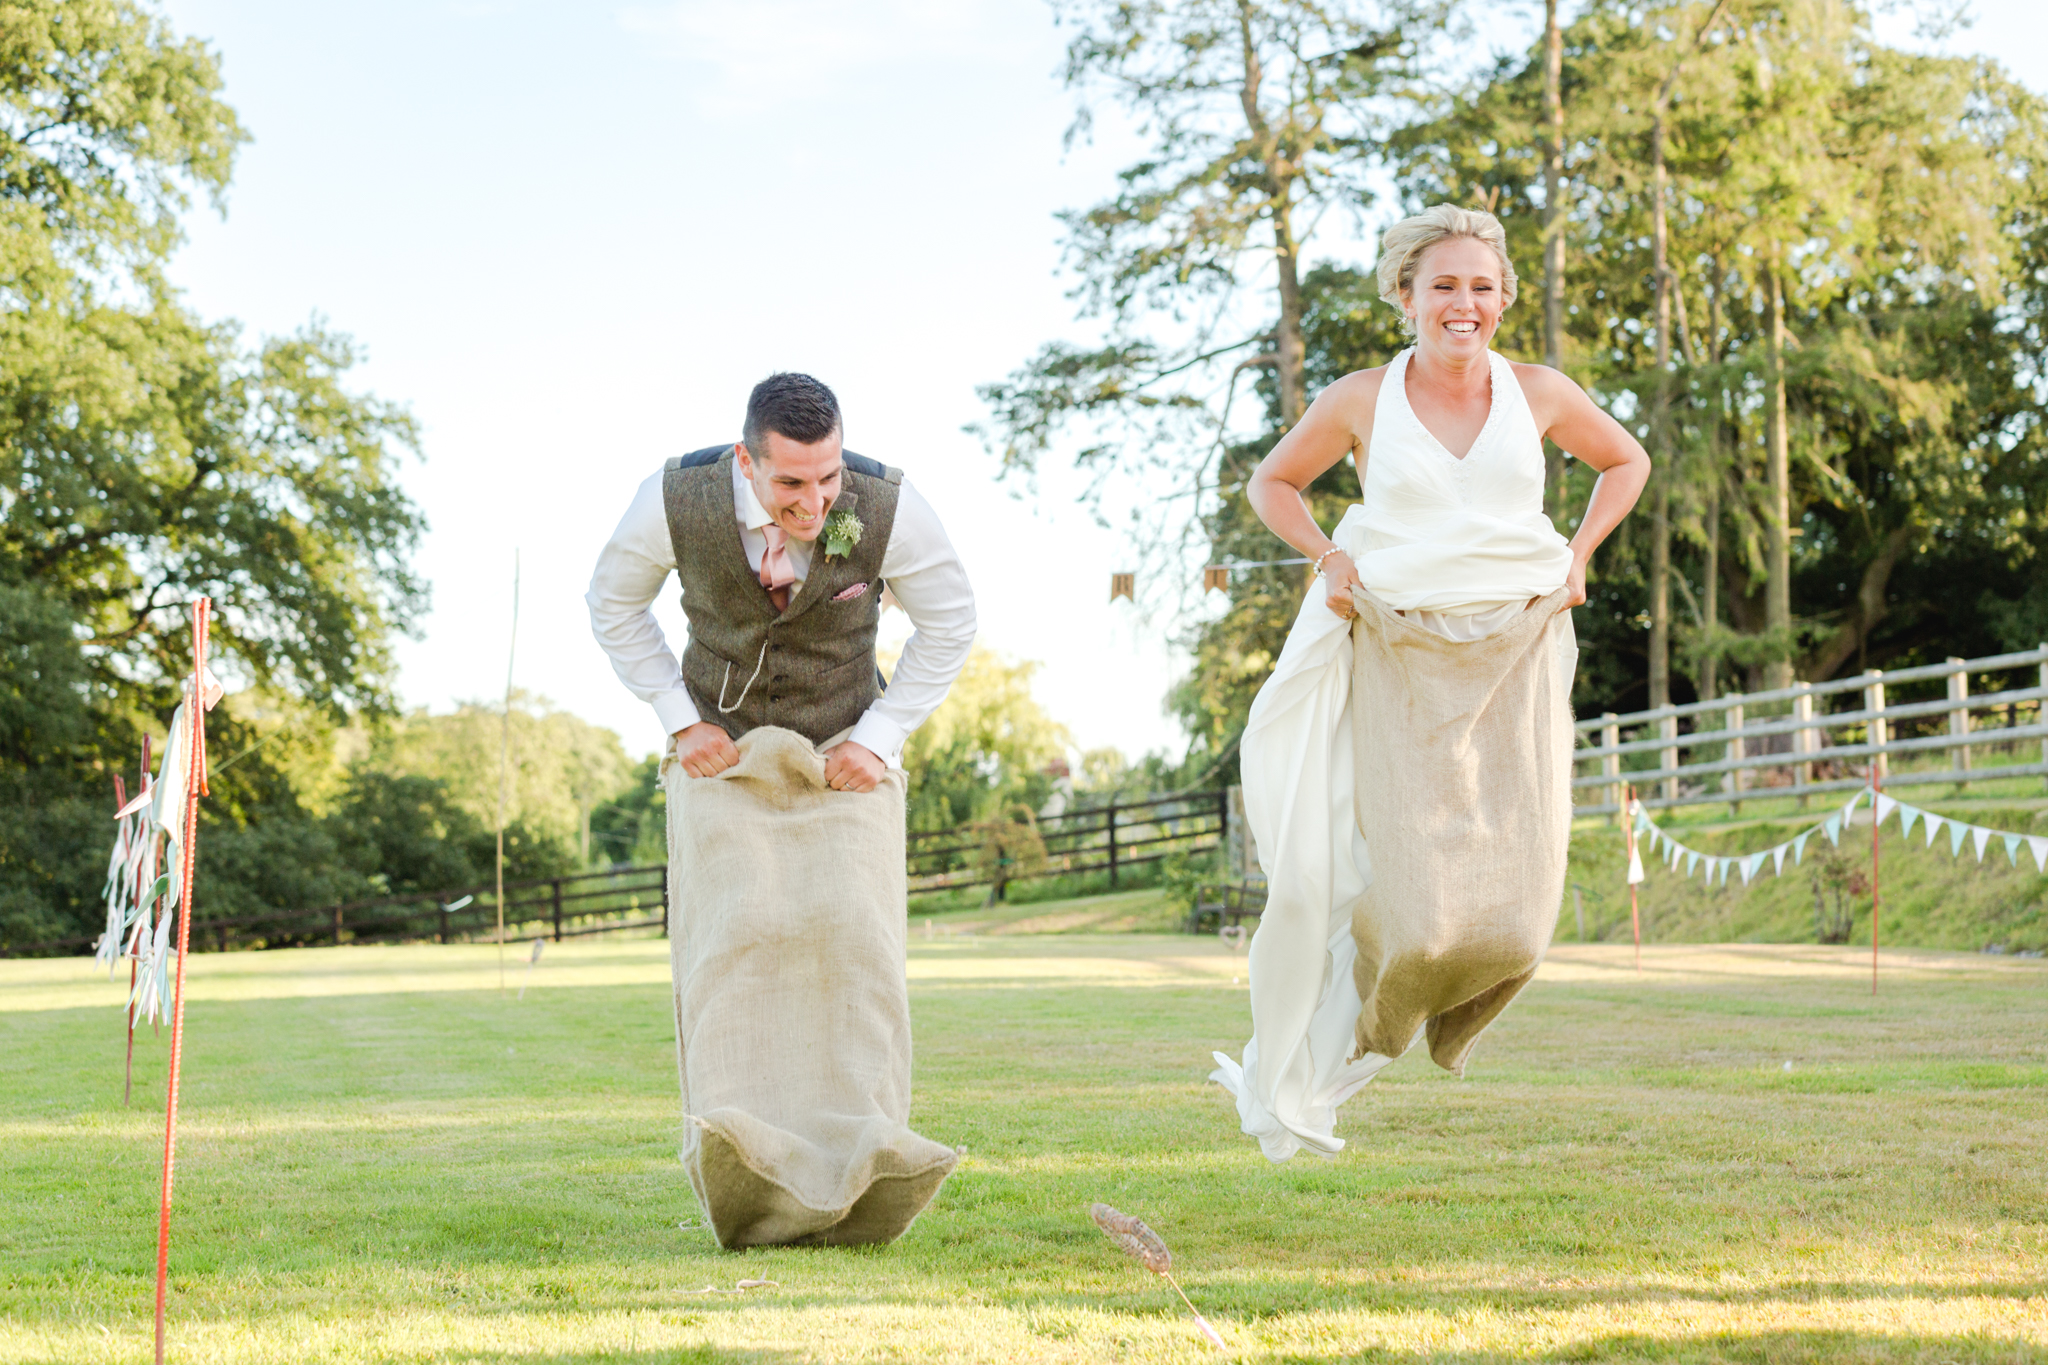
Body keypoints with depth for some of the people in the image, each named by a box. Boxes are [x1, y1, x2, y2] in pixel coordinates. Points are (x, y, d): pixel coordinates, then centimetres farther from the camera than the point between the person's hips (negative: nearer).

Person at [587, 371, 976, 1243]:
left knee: (851, 934, -18)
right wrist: (679, 720, -8)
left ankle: (862, 1164, -24)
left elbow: (950, 622, -4)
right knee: (735, 935, -19)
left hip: (843, 755, 0)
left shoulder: (889, 507, -22)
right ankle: (741, 1157, -29)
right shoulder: (675, 499, -21)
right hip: (721, 749, 0)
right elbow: (613, 603, -1)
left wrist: (880, 740, -11)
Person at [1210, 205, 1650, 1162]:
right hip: (1398, 663, -2)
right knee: (1409, 897, -12)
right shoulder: (1361, 401, -1)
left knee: (1512, 914, -5)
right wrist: (1330, 559, -1)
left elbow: (1625, 461, 21)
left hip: (1516, 660, 2)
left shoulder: (1538, 393, 3)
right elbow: (1272, 483, 15)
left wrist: (1578, 556, 8)